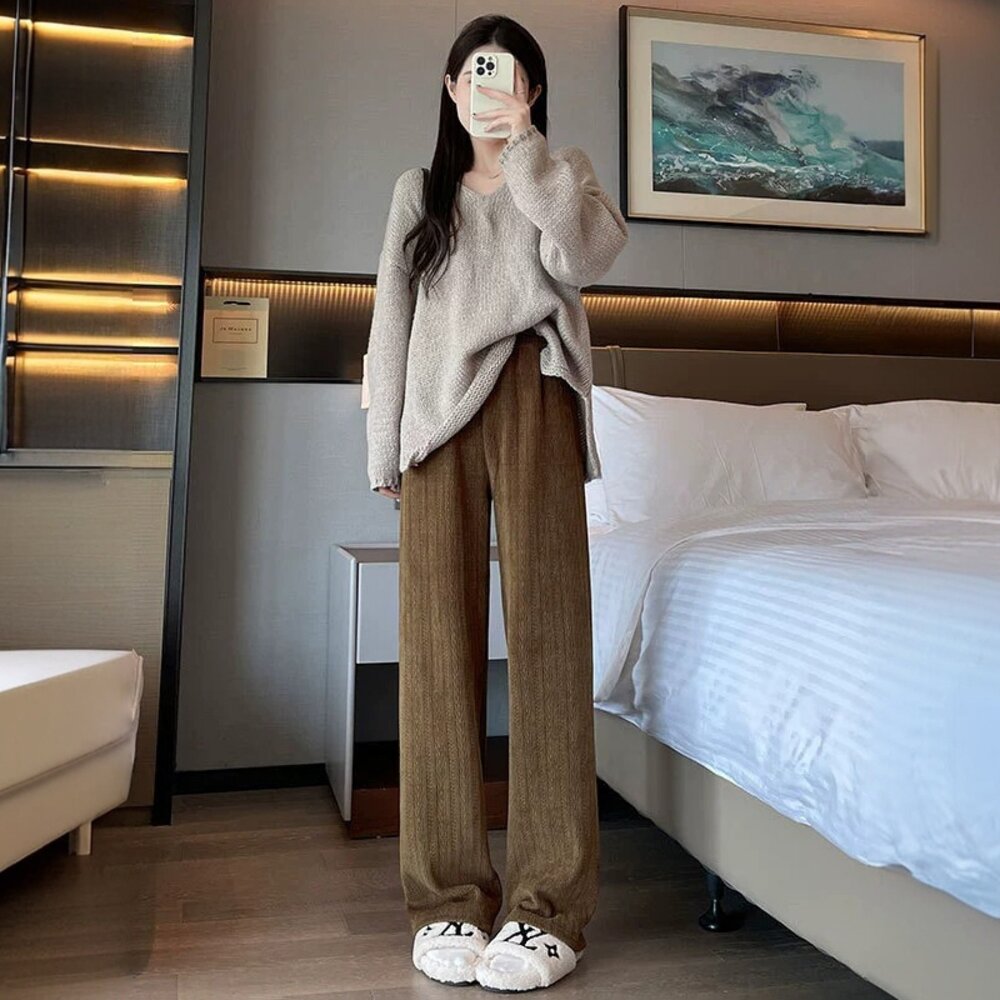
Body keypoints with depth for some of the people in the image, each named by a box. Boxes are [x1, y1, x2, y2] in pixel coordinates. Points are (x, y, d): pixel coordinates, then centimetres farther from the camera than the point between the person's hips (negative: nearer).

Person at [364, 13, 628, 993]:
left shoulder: (563, 172, 18)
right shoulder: (419, 190, 22)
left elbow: (585, 258, -4)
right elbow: (391, 322, 16)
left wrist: (523, 143, -2)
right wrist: (385, 448, 8)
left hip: (534, 403, -1)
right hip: (439, 409, 2)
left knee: (546, 635, -9)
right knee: (439, 644, -6)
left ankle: (547, 904, -4)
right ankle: (448, 896, 2)